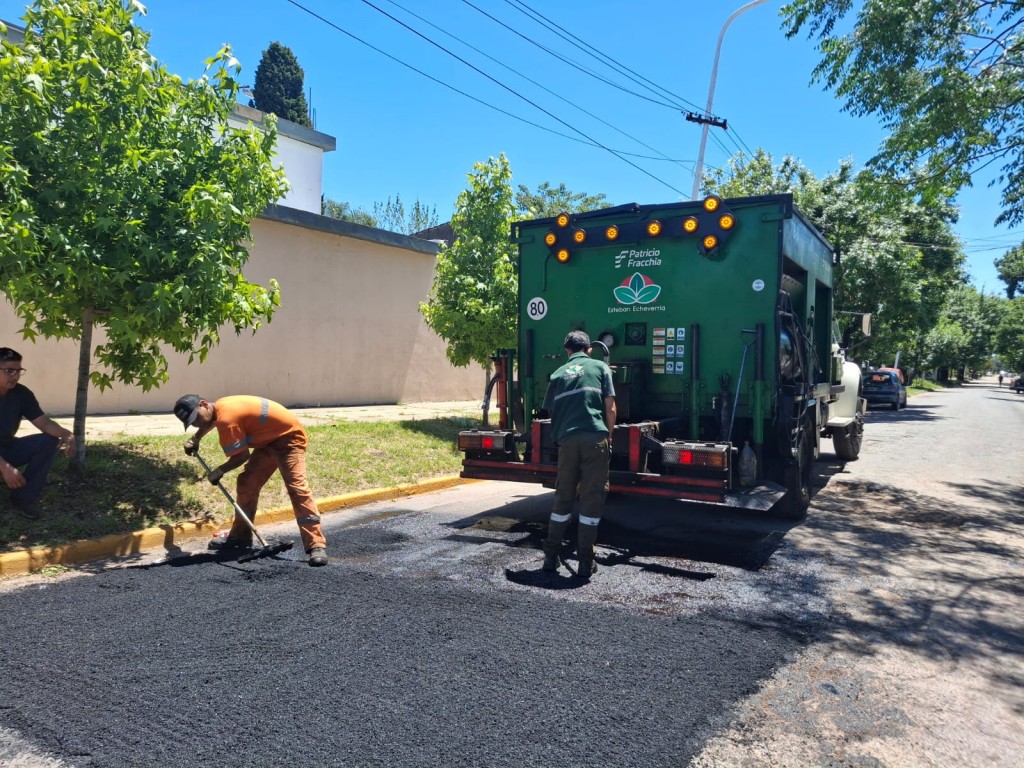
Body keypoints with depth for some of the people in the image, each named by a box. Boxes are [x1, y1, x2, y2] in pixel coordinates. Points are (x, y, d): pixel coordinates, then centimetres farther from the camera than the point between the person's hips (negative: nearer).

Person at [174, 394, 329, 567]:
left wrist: (220, 471, -2)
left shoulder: (226, 418, -25)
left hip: (289, 437, -10)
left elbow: (242, 455, -17)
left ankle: (317, 546, -26)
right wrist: (195, 439, 22)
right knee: (247, 483, 11)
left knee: (296, 487, -22)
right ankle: (240, 537, 22)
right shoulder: (219, 407, 3)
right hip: (269, 440, 10)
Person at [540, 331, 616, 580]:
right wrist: (608, 436, 15)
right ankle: (585, 561, 7)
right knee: (591, 498, 3)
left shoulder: (558, 374, 17)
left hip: (567, 440, 2)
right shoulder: (600, 367, 11)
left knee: (563, 497, 14)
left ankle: (551, 556, 18)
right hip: (594, 438, -2)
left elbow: (551, 410, 15)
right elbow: (610, 407, 5)